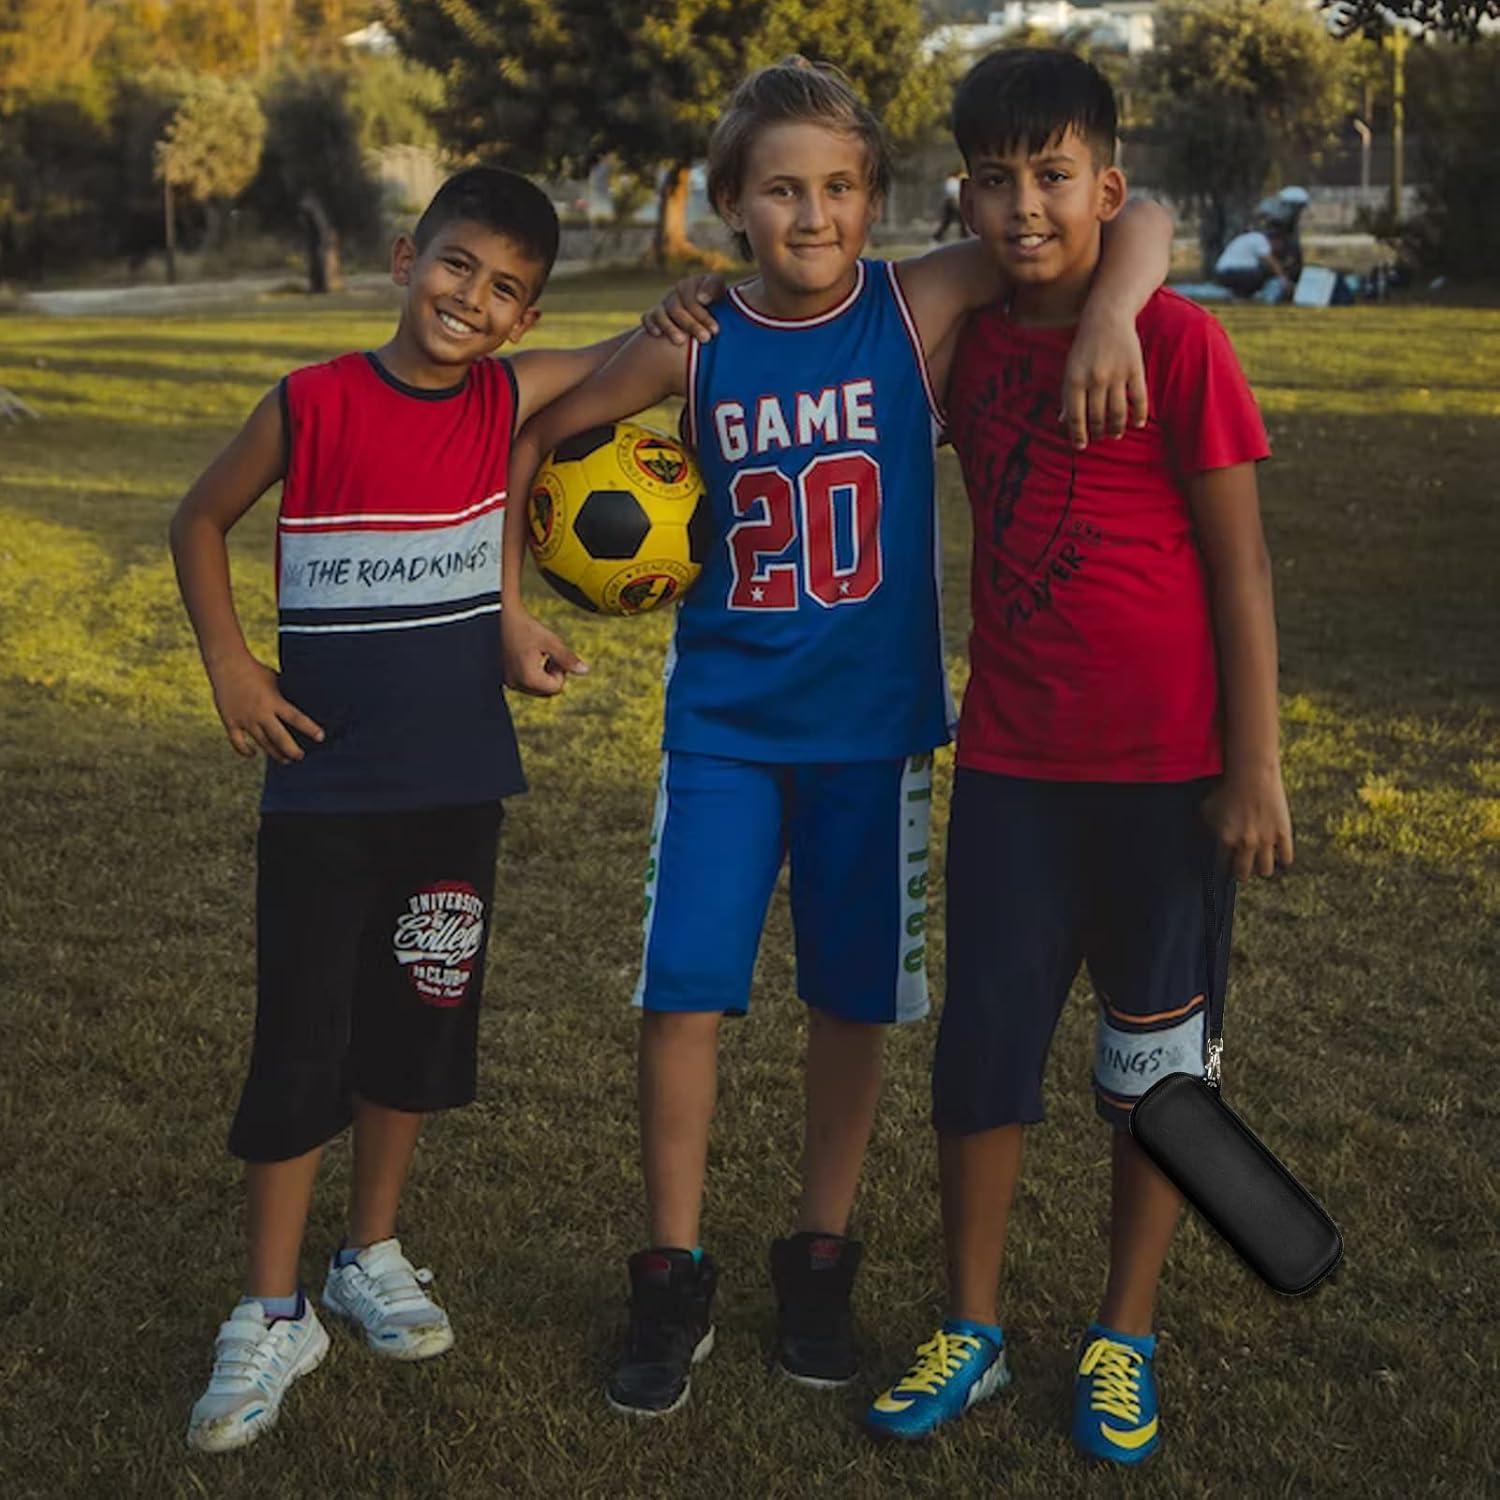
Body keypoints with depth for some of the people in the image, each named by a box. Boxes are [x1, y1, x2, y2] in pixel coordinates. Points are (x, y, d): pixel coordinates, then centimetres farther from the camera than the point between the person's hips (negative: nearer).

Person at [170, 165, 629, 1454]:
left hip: (459, 786, 3)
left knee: (419, 1024, 14)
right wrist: (229, 664, -6)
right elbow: (201, 521, 4)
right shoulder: (312, 404, -9)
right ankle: (273, 1315, 14)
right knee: (300, 1046, 0)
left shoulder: (510, 398, -2)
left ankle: (373, 1256, 33)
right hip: (325, 787, -3)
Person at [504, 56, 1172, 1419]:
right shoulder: (694, 347, -4)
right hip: (726, 722, 0)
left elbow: (1140, 222, -11)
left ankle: (820, 1260, 29)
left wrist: (1110, 312, -30)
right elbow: (537, 434, 9)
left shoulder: (921, 309, -8)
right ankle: (674, 1287, 13)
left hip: (874, 723, 0)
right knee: (682, 995, -4)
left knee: (853, 1003, 9)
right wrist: (508, 600, 5)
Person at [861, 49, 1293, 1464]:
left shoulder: (1177, 342, -10)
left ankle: (1125, 1339, 25)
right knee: (982, 1041, 8)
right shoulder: (971, 347, 4)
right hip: (1010, 766, 4)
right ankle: (970, 1331, 23)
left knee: (1156, 1053, 9)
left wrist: (1255, 767, -11)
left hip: (1163, 769, -4)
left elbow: (1240, 567, -8)